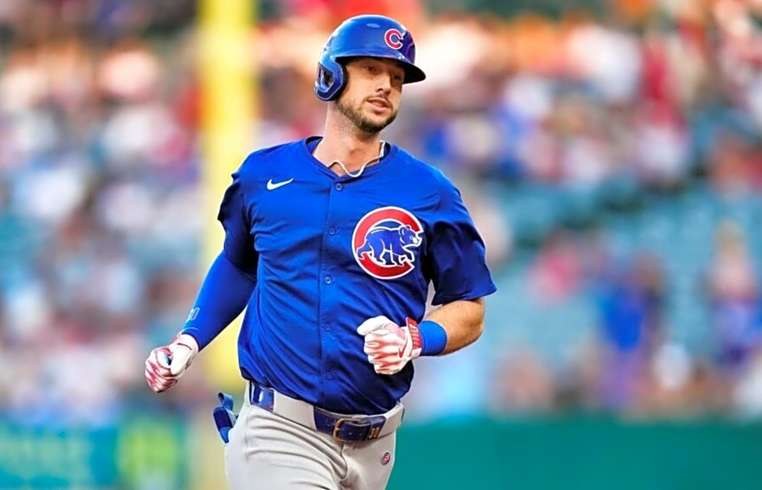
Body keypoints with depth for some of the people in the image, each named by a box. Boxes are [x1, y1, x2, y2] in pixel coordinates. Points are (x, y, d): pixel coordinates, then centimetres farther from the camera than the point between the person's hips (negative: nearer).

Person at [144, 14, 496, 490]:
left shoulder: (430, 194, -1)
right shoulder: (264, 174, 3)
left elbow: (468, 311, 4)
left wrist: (415, 340, -16)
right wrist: (190, 339, 9)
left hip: (372, 444, 1)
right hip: (281, 432, -1)